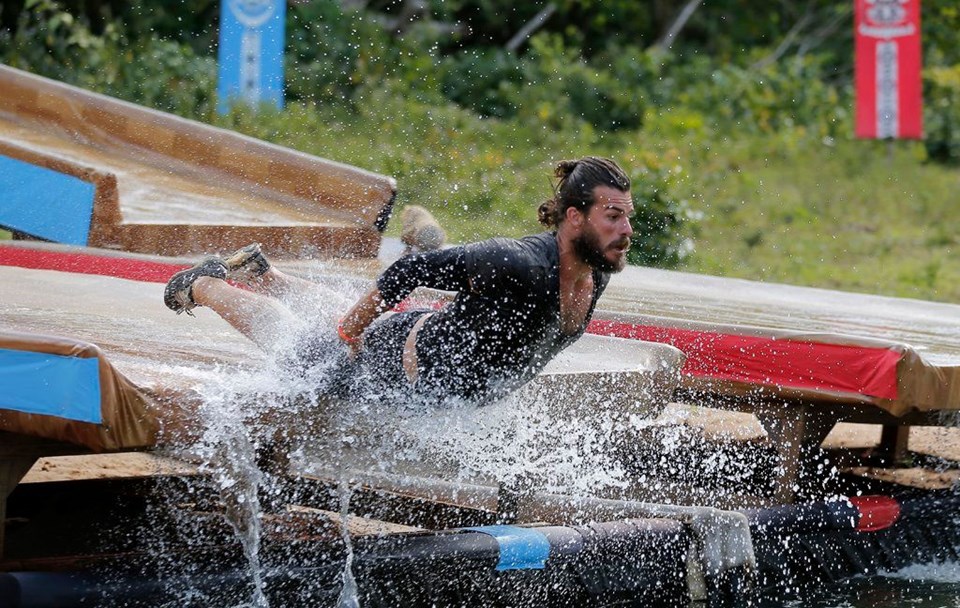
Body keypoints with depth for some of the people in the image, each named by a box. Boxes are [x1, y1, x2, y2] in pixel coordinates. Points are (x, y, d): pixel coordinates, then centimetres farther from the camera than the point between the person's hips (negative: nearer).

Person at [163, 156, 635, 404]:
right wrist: (348, 331, -20)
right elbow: (414, 269, -30)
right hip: (397, 361, -8)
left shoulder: (597, 275, -17)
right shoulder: (517, 266, -42)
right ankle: (202, 285, 43)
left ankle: (260, 273, 57)